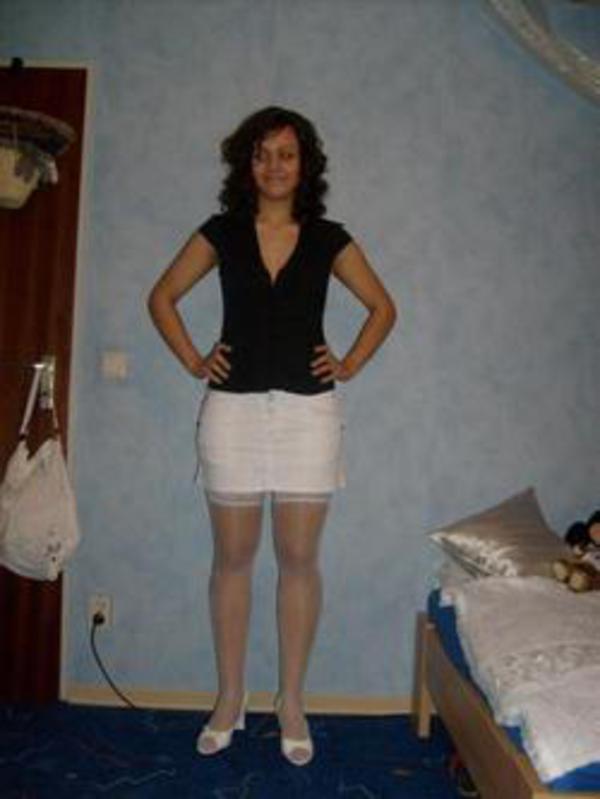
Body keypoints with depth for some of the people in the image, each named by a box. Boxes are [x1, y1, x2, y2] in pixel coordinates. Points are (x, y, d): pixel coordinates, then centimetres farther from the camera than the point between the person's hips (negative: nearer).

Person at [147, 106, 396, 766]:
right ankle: (230, 697, 25)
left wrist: (350, 364, 3)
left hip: (308, 412, 0)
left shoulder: (328, 238, 5)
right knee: (232, 557, 8)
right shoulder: (221, 233, 6)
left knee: (299, 560, 6)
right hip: (232, 410, 1)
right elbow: (161, 297, 13)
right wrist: (193, 361, 3)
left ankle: (291, 701, 23)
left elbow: (383, 307, 14)